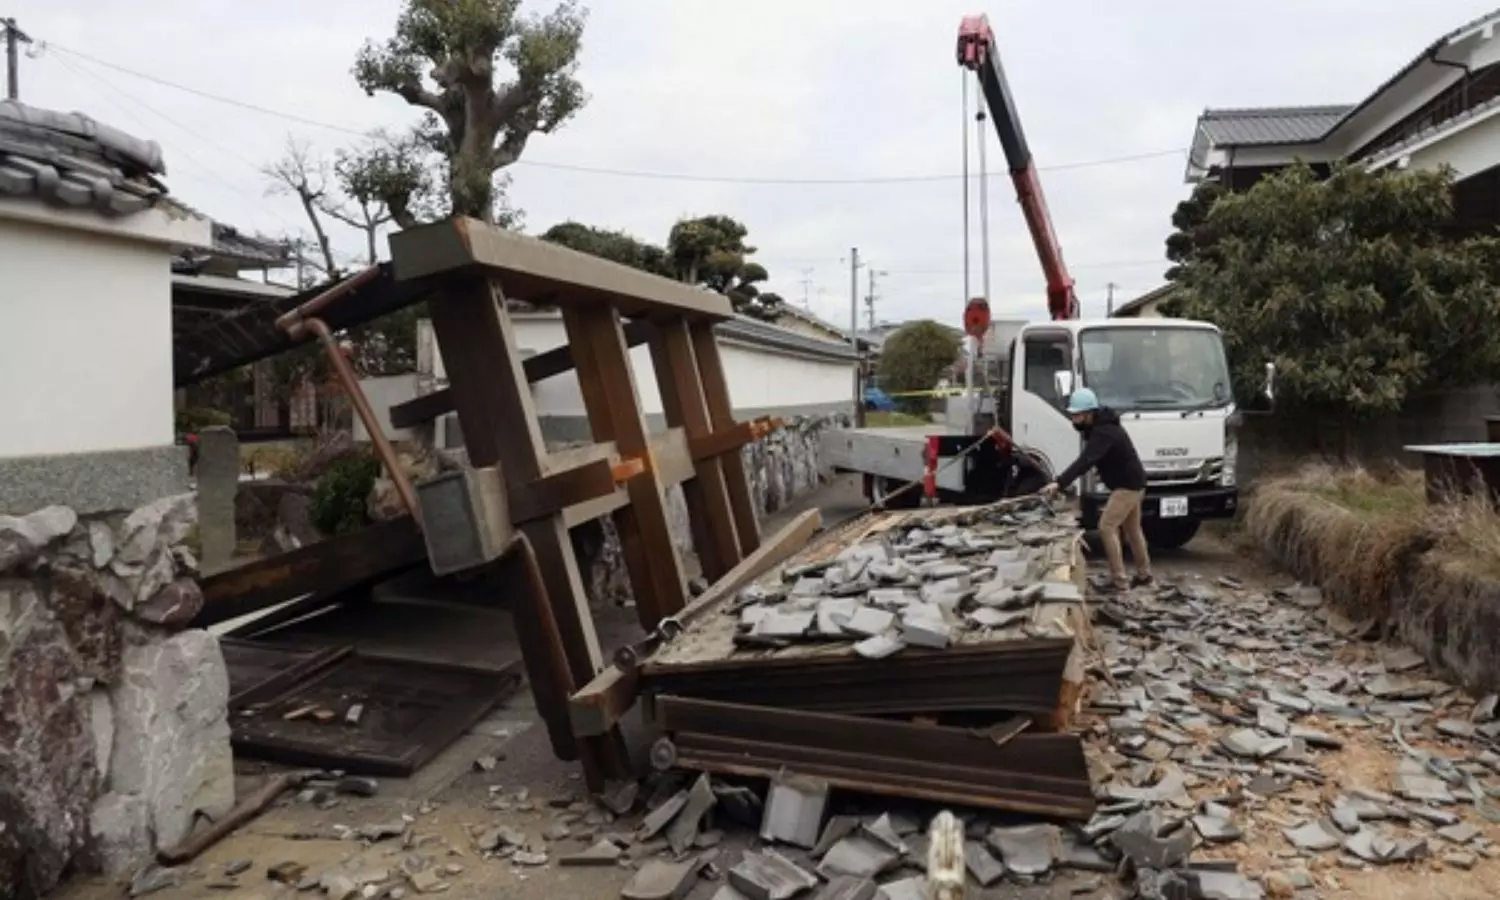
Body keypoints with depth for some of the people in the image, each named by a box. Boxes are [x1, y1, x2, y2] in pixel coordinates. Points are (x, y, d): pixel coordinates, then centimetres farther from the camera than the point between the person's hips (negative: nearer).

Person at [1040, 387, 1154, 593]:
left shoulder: (1103, 433, -28)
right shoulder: (1100, 426, 5)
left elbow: (1084, 461, -40)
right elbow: (1088, 459, 13)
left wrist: (1059, 483, -49)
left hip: (1128, 485, -10)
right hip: (1131, 483, 10)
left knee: (1107, 527, -13)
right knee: (1132, 530, 19)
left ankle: (1119, 581, -11)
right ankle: (1144, 575, 32)